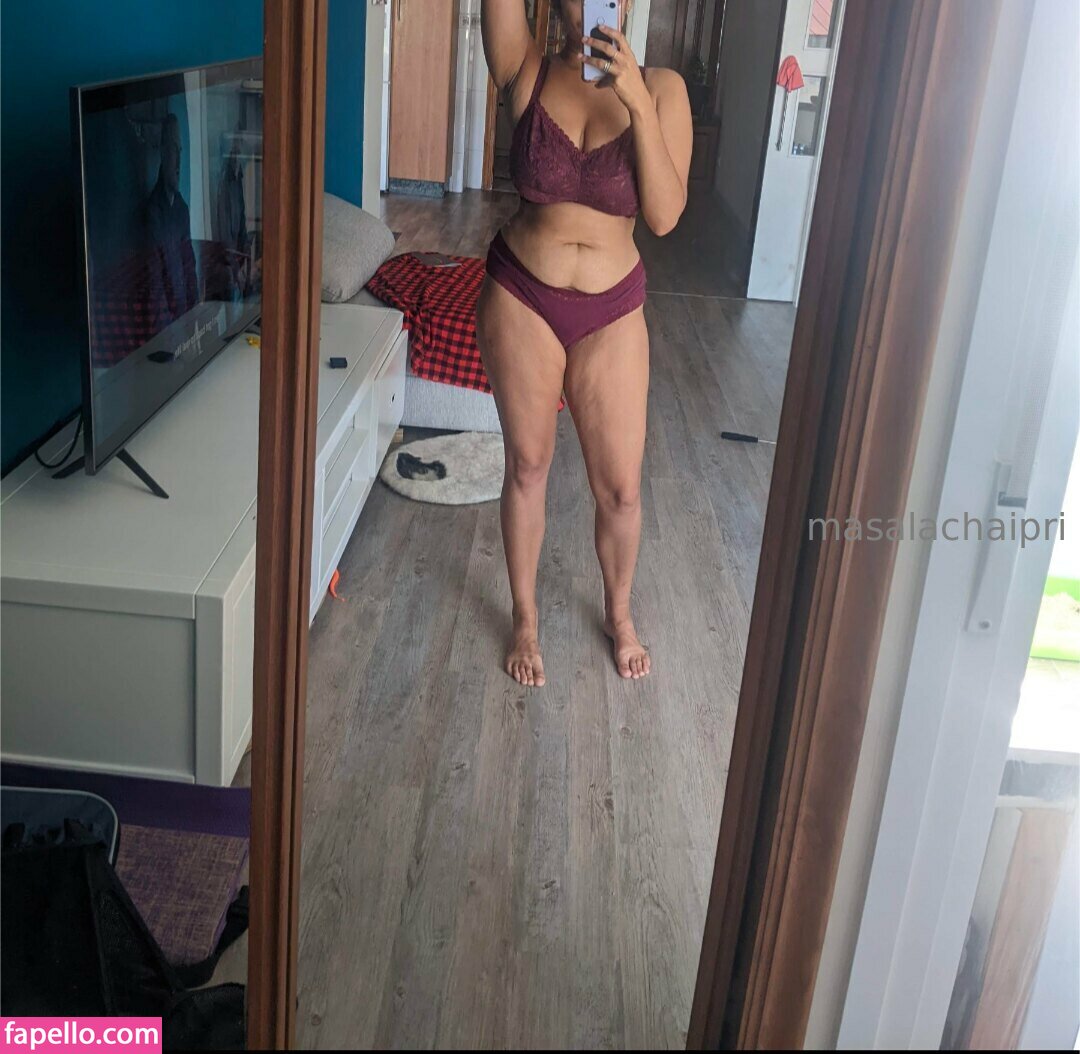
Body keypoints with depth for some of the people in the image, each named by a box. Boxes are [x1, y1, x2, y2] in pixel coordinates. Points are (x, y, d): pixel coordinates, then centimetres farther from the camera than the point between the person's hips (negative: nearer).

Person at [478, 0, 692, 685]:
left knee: (621, 485, 8)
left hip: (612, 311, 0)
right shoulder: (529, 76, -6)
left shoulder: (661, 89, -6)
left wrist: (638, 103, -24)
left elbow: (664, 214, -15)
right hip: (521, 298, 0)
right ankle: (526, 617, 34)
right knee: (528, 466, 13)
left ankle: (620, 612, 36)